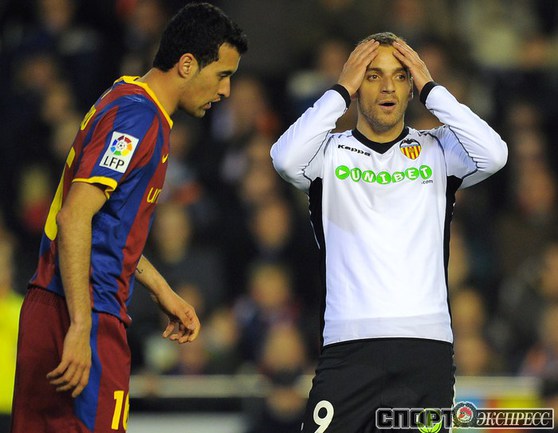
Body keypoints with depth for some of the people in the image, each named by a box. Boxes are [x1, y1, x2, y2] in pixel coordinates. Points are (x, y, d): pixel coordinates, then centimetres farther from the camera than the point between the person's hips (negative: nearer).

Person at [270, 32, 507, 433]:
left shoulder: (437, 151, 12)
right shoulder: (330, 152, 9)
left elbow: (494, 155, -7)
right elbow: (286, 159, -12)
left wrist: (431, 89, -1)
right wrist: (341, 92, -3)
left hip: (428, 343, 1)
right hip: (349, 343, -1)